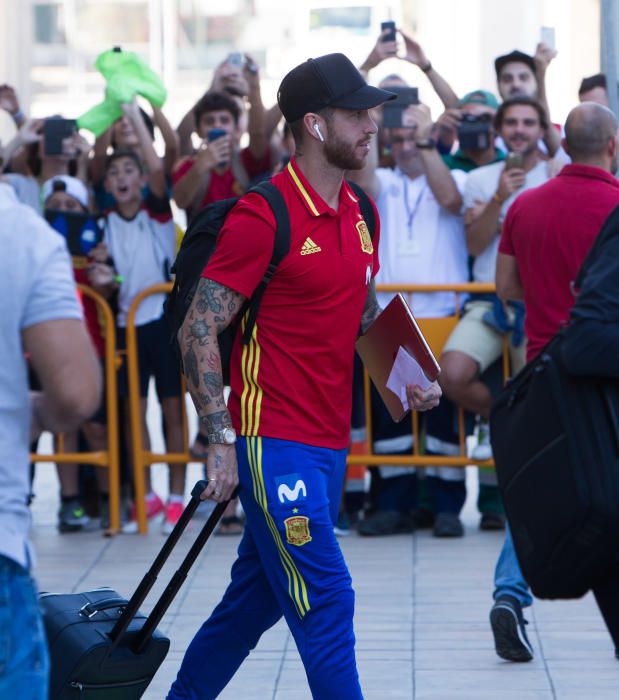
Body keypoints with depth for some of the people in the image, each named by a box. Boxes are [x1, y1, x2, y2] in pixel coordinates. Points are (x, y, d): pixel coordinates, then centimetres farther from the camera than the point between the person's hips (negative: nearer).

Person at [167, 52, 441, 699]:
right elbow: (198, 330, -14)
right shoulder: (263, 216, -14)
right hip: (275, 441, -8)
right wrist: (222, 440, -18)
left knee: (261, 592, 16)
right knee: (325, 599, -8)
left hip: (330, 441, 8)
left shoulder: (360, 214, 11)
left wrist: (406, 378, 8)